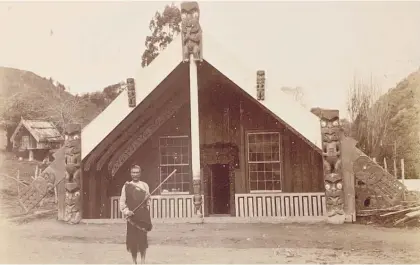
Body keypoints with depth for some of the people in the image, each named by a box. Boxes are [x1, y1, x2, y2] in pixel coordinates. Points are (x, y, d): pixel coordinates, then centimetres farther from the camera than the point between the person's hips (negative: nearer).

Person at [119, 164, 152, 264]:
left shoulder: (145, 185, 7)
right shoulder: (126, 186, 5)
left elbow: (148, 200, 14)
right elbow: (122, 201, 2)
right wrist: (126, 211, -10)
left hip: (143, 215, 0)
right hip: (132, 215, 0)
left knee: (142, 237, -3)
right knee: (132, 239, 3)